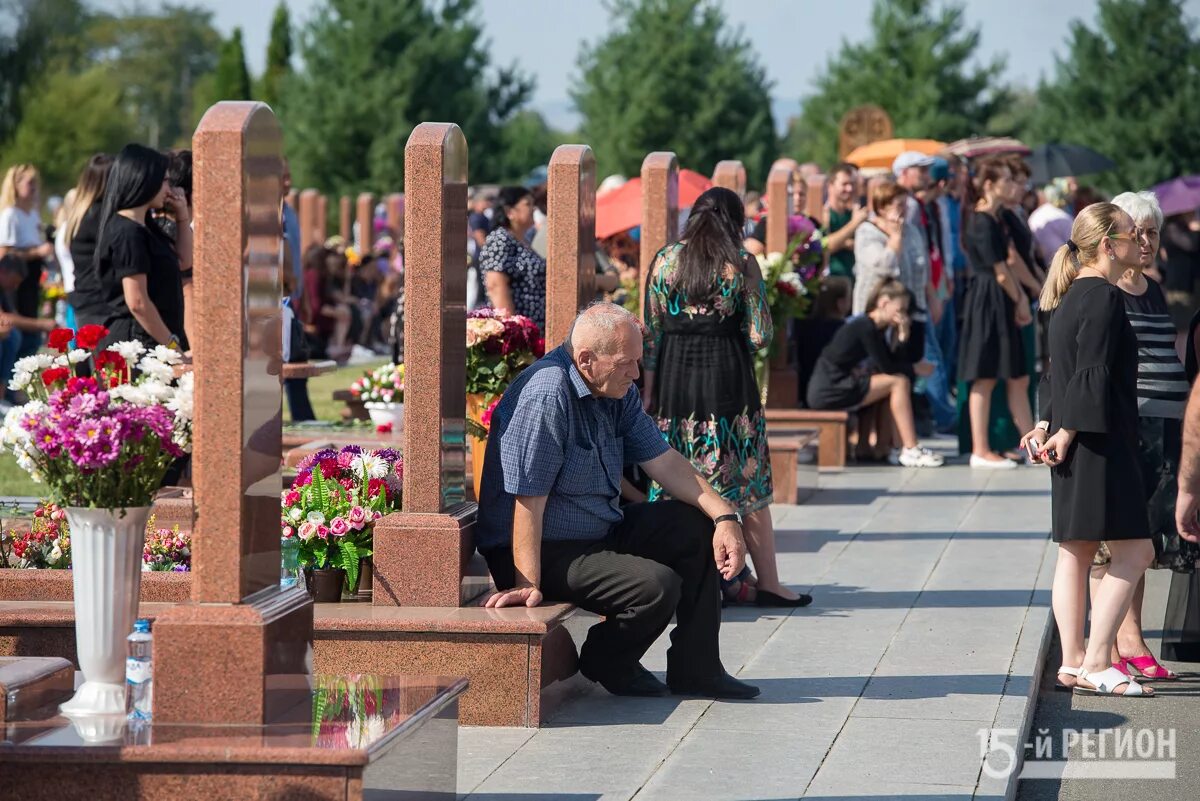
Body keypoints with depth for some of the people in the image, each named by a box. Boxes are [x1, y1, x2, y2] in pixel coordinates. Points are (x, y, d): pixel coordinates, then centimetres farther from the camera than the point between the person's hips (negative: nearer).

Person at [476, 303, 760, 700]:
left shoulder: (618, 391, 4)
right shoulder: (545, 397, -27)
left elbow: (663, 460, 6)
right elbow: (529, 500, -28)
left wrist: (725, 516, -6)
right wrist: (529, 586, -29)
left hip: (602, 530, 10)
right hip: (548, 551, -10)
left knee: (695, 527, 4)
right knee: (658, 586, -25)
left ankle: (695, 669, 8)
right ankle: (606, 663, 4)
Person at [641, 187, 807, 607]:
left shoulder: (665, 260, 4)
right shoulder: (742, 264, -3)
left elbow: (652, 333, 4)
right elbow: (759, 336, -6)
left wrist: (648, 392, 8)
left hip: (674, 373, 2)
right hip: (727, 375, -2)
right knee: (746, 479, 4)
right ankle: (767, 583, 5)